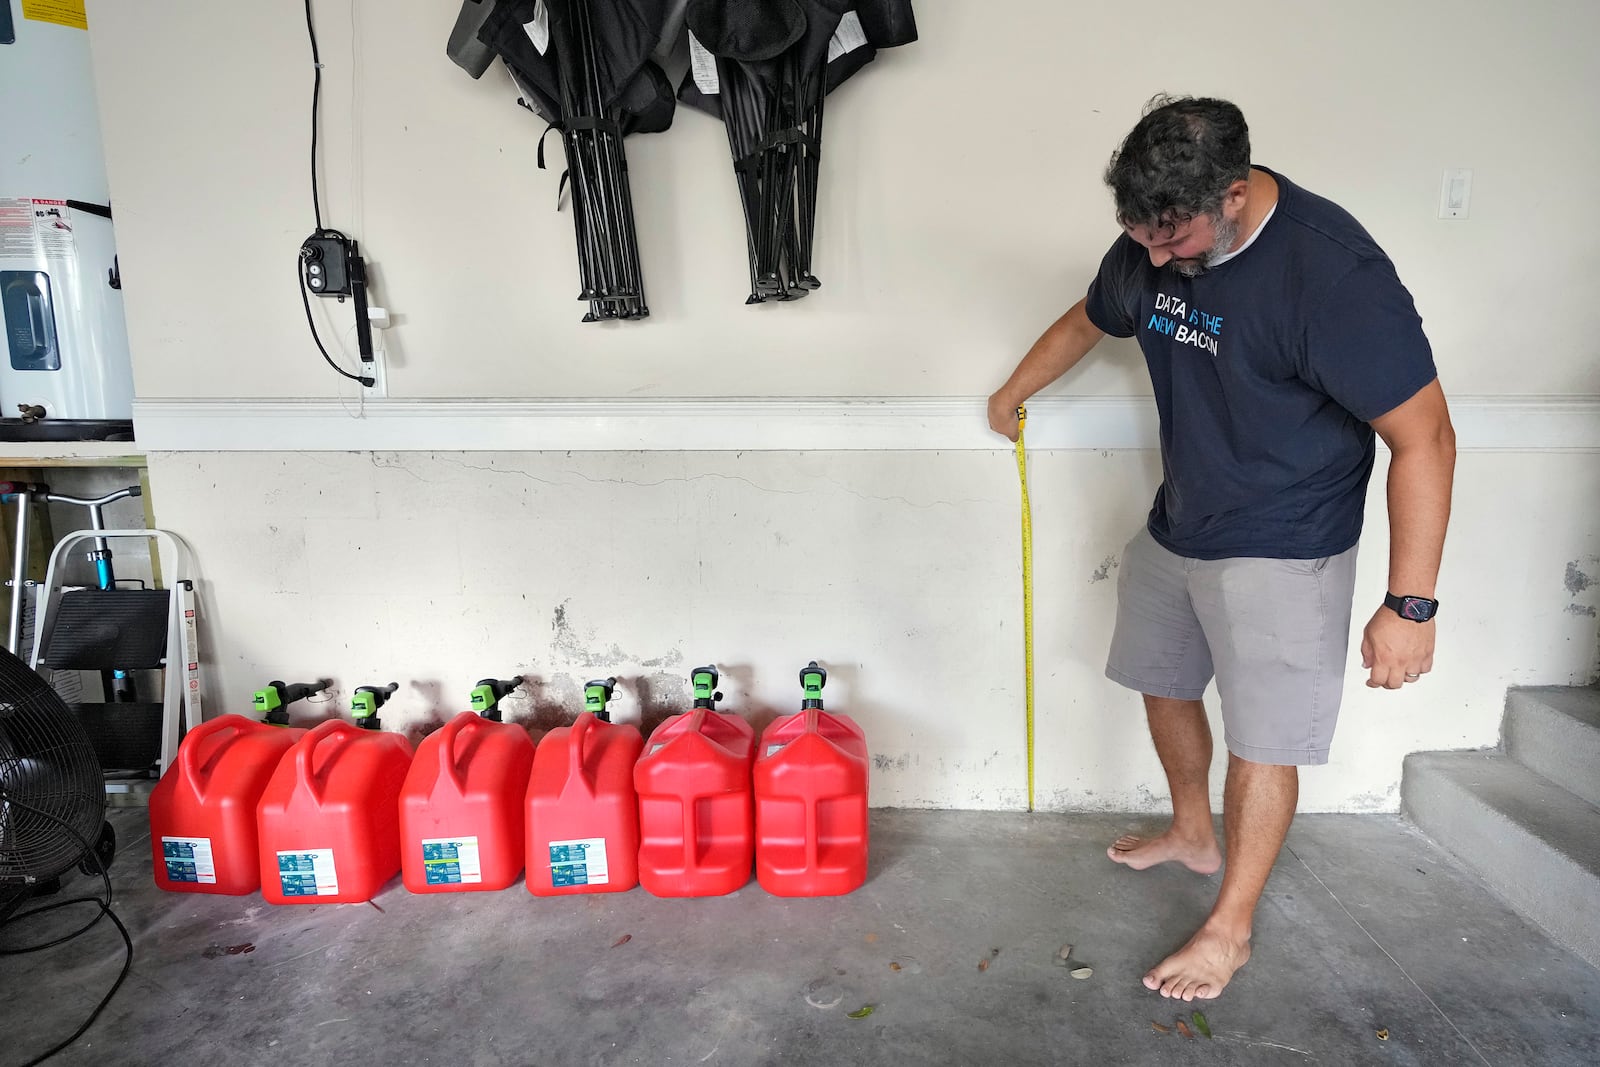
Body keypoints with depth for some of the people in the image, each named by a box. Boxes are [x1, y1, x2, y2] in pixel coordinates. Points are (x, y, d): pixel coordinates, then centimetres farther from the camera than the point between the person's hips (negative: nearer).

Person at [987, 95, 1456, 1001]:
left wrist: (1410, 604, -22)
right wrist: (1013, 393, 30)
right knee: (1165, 684, 20)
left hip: (1282, 552, -7)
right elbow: (1087, 322, 17)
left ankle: (1232, 927, 24)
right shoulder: (1149, 248, -5)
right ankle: (1193, 834, 45)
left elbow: (1424, 439, -22)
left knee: (1264, 741, 4)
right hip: (1176, 527, 7)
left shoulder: (1334, 272, -26)